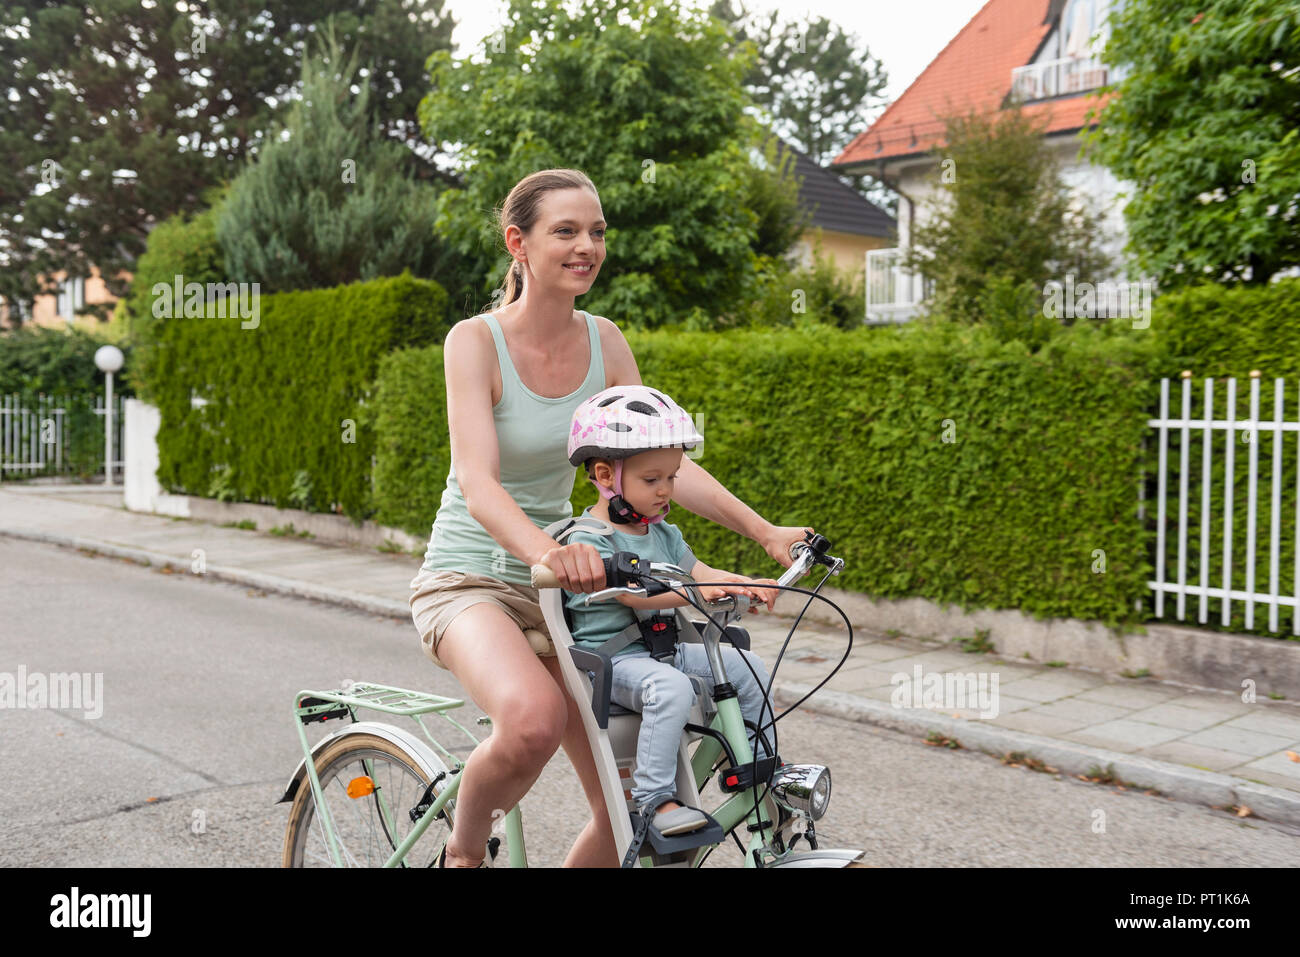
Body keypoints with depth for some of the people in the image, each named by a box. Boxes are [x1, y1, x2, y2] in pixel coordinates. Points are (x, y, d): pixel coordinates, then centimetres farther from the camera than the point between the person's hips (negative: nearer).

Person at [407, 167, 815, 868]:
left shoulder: (604, 343, 1)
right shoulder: (475, 340, -14)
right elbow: (478, 483, -27)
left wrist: (765, 532, -11)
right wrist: (546, 552, -46)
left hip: (557, 591, 5)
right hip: (469, 579, -5)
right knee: (534, 721, -36)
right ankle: (463, 850, -5)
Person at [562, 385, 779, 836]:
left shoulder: (664, 534, 14)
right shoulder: (588, 538, -13)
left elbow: (699, 572, 3)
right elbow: (631, 592, -26)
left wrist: (749, 583, -16)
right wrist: (696, 592, -38)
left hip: (665, 650, 8)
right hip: (612, 661, -8)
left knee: (748, 666, -1)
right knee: (671, 687, -35)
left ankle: (761, 767, 14)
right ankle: (655, 799, -28)